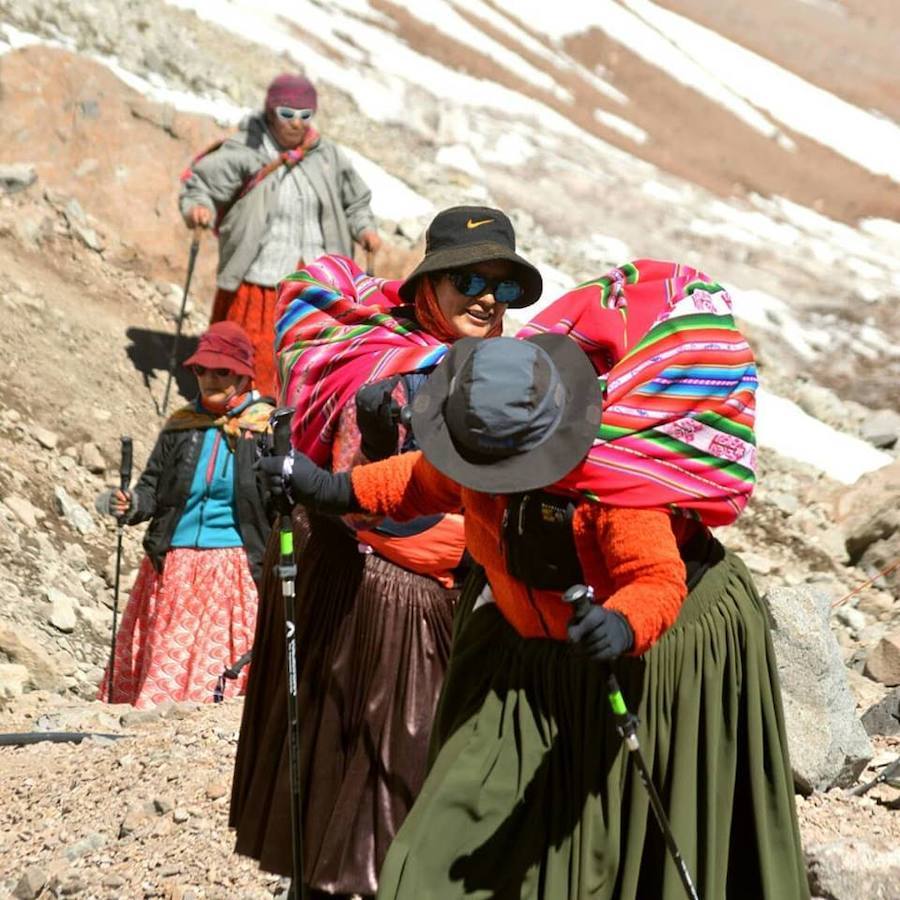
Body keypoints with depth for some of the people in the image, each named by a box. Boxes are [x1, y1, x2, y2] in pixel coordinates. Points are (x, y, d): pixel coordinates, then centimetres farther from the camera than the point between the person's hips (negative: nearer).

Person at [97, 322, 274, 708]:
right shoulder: (180, 426, 8)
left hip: (234, 568, -3)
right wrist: (130, 504, -12)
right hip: (174, 565, 3)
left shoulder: (266, 427, -2)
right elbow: (153, 489, 7)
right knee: (166, 663, 4)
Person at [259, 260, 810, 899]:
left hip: (658, 650, -6)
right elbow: (429, 481, 9)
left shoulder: (619, 483, -35)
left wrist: (624, 626, -58)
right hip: (531, 654, 6)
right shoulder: (485, 438, -13)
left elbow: (658, 581, -38)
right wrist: (336, 490, 4)